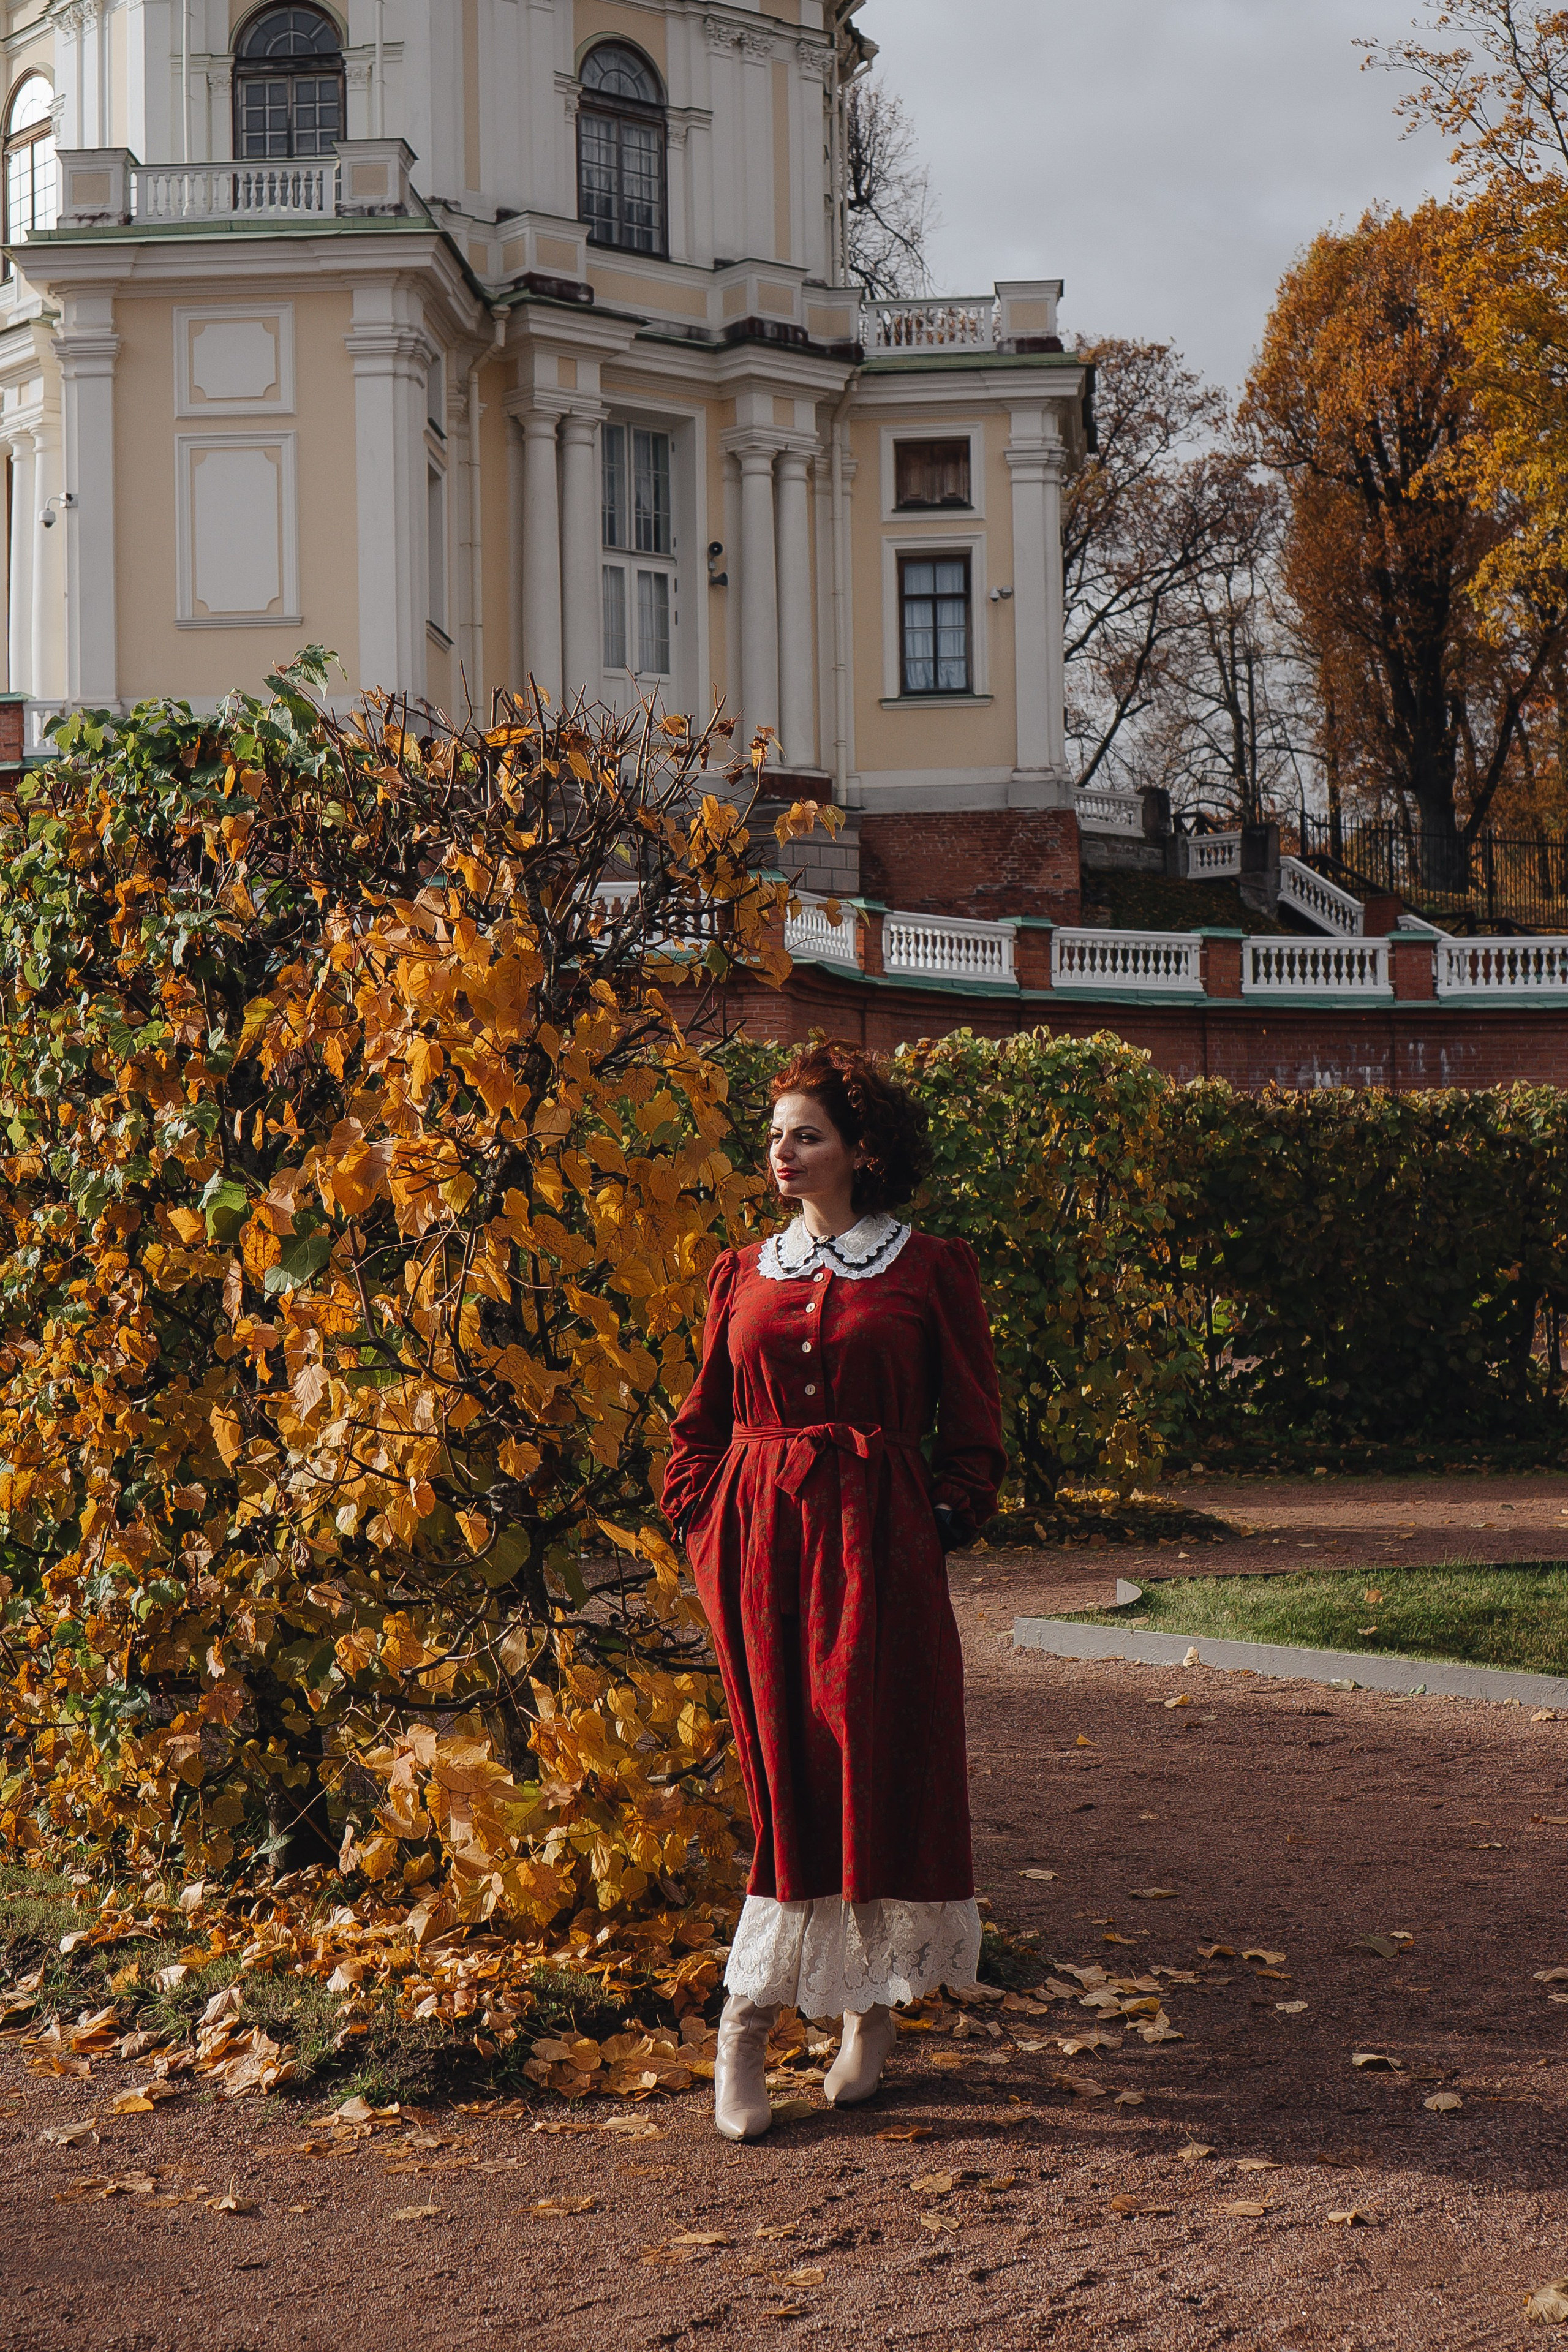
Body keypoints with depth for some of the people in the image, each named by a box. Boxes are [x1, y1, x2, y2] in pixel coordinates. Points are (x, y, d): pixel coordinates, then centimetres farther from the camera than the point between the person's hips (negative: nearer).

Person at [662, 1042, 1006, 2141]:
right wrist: (704, 1528, 4)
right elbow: (702, 1423, 16)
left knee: (875, 1765, -3)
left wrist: (945, 1523, -6)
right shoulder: (742, 1275, 12)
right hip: (758, 1541, 3)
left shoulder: (932, 1270, 3)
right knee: (785, 1774, 0)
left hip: (878, 1545, -2)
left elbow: (973, 1430, 5)